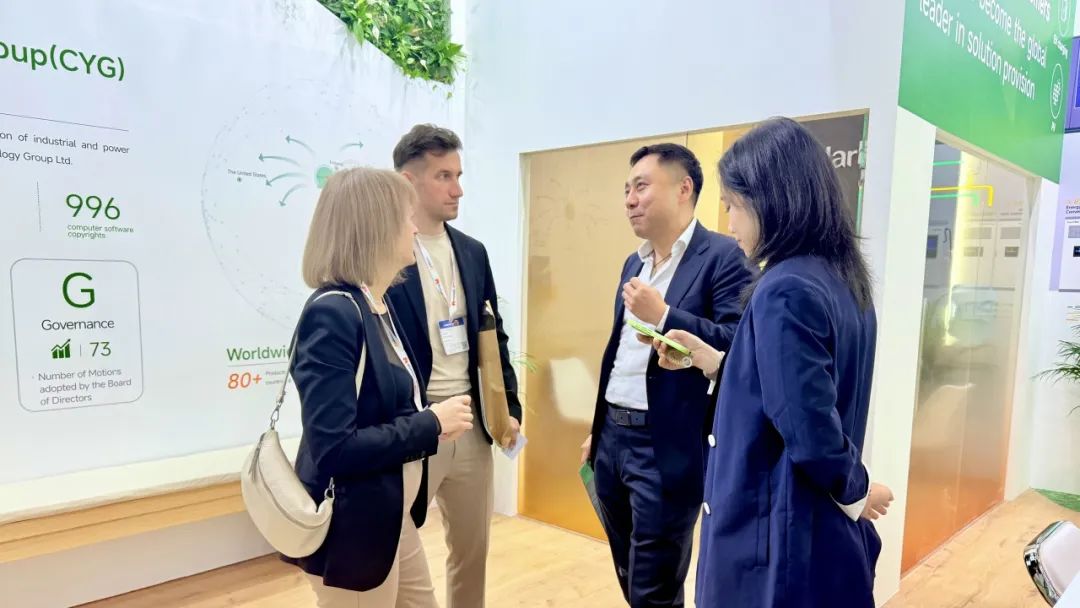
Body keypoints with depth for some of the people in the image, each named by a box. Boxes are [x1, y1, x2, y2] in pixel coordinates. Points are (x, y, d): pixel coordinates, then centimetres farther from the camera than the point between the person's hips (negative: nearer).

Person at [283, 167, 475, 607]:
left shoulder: (380, 307, 5)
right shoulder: (332, 313, -23)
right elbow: (334, 449, -27)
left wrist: (431, 427, -6)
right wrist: (430, 425, -19)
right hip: (353, 531, -9)